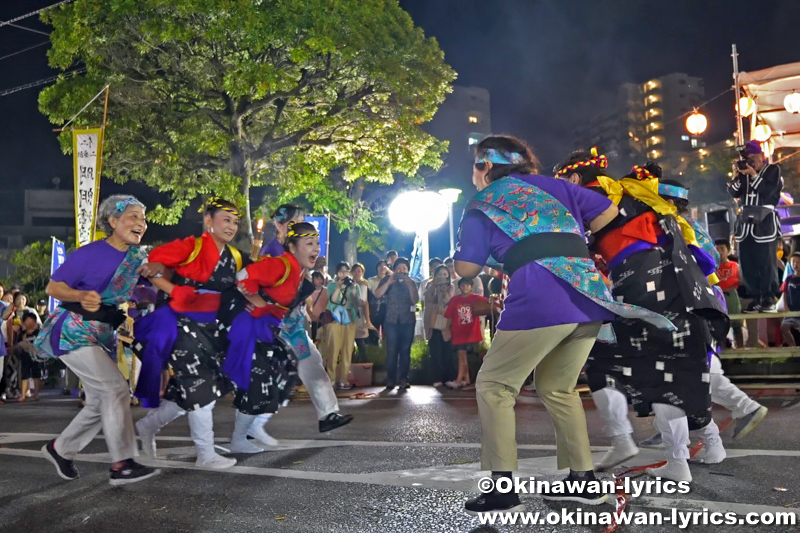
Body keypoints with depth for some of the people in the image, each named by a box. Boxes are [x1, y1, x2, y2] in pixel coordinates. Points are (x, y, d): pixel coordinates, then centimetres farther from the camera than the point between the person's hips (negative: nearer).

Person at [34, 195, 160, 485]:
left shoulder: (136, 255, 3)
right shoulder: (89, 253, -16)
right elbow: (52, 287, -12)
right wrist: (82, 296, -30)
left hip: (102, 336, 8)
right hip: (73, 331, -8)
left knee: (100, 403, 10)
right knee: (116, 388, -19)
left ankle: (59, 449, 30)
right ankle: (121, 464, -16)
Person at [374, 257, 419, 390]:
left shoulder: (411, 282, 12)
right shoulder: (388, 280, 8)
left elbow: (415, 300, -1)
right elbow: (377, 294, -6)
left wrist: (409, 285, -11)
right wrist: (389, 282, -15)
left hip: (408, 320, 1)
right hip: (392, 320, -1)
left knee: (405, 351, 0)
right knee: (391, 351, -6)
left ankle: (403, 379, 2)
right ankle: (390, 380, -4)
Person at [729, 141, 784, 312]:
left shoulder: (773, 170, 5)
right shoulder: (744, 172, 16)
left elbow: (769, 191, -11)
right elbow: (734, 193, 6)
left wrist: (754, 175, -12)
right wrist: (736, 175, -4)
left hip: (765, 223, -5)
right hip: (746, 223, 5)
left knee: (766, 264, -6)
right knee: (747, 265, 2)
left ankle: (769, 300, -1)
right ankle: (755, 299, 6)